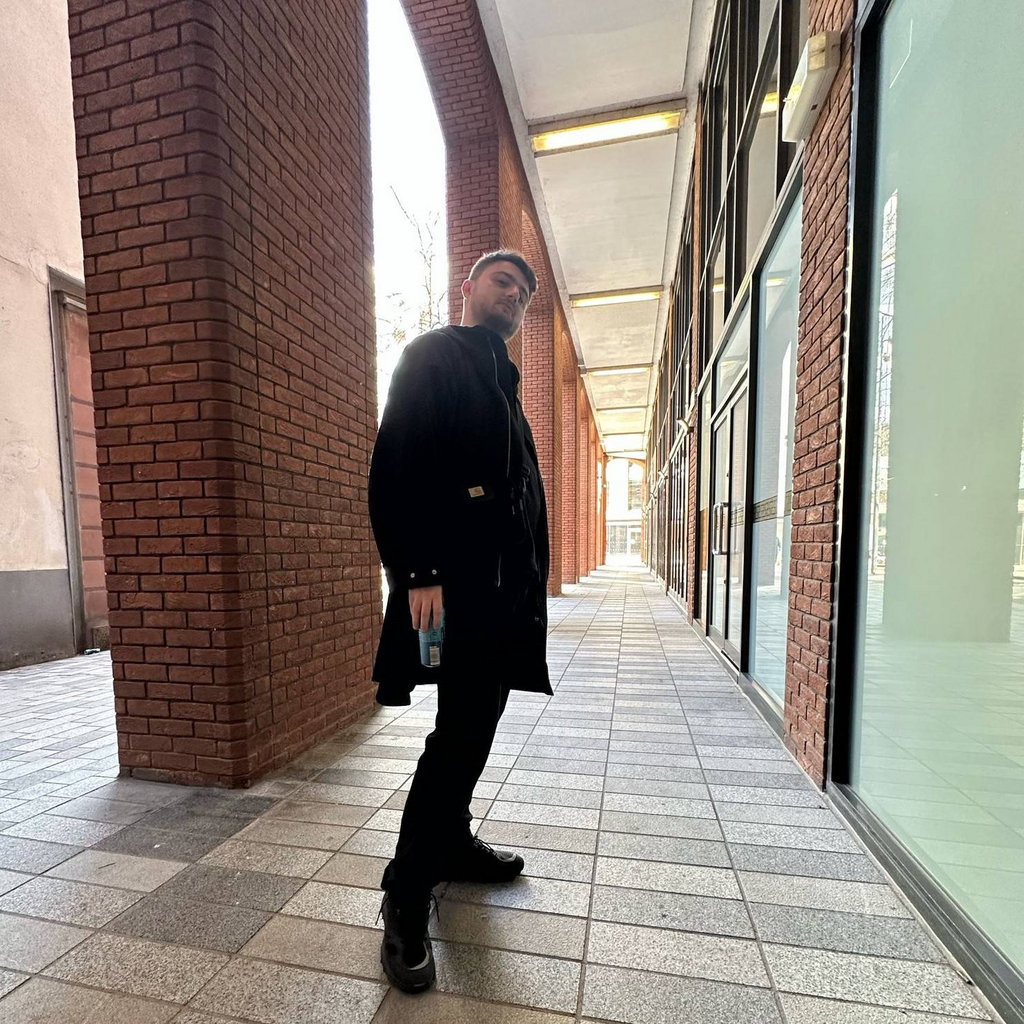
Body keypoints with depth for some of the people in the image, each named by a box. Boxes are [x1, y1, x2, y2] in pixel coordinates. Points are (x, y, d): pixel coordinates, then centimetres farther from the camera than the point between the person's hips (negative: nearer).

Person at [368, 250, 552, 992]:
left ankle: (452, 843, 35)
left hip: (504, 583, 9)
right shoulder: (431, 357, 1)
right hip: (457, 581, -9)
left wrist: (529, 583, 18)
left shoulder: (503, 381, 26)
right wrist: (417, 572, -23)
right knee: (461, 730, -6)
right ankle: (407, 897, 12)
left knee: (472, 726, 16)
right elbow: (397, 465, -14)